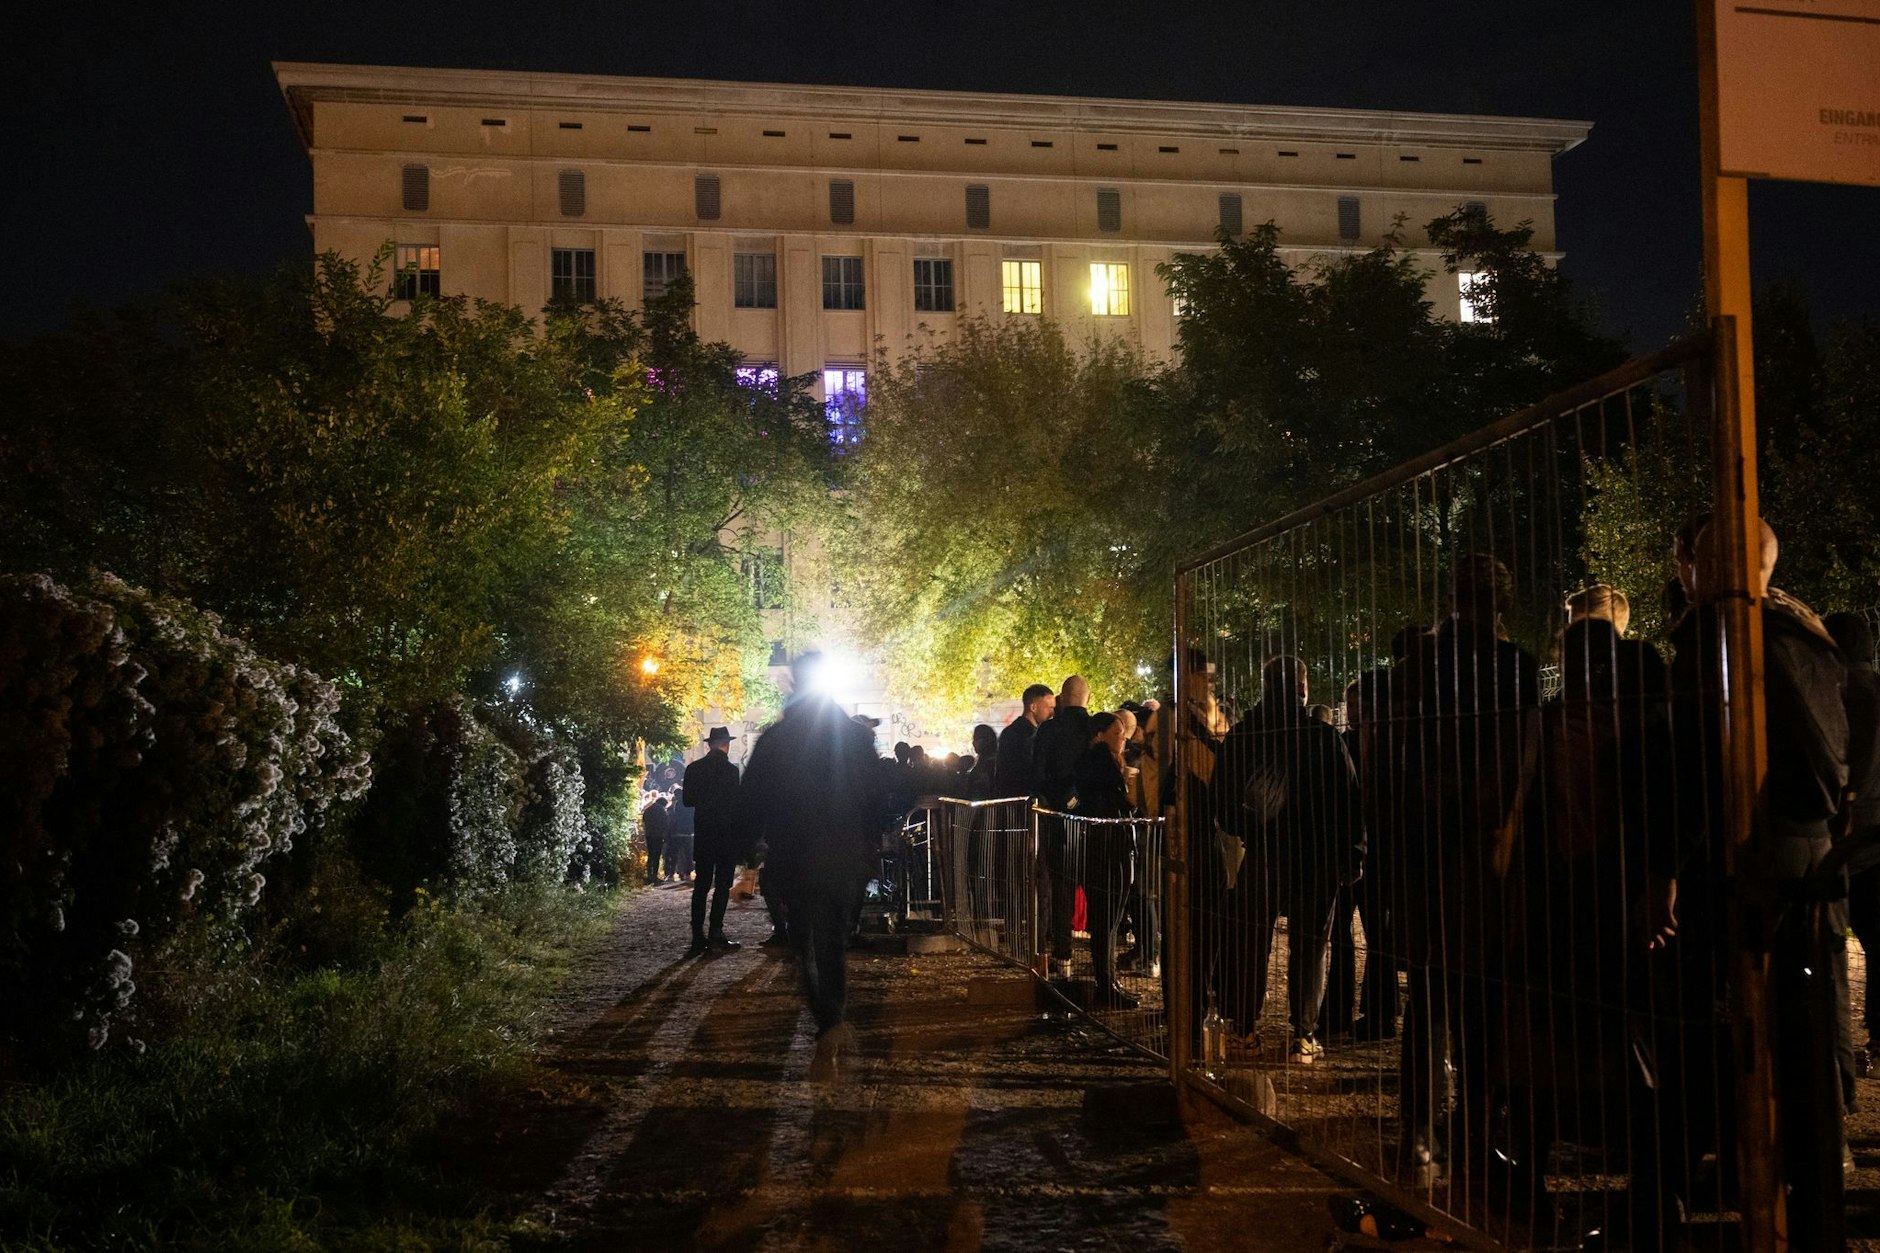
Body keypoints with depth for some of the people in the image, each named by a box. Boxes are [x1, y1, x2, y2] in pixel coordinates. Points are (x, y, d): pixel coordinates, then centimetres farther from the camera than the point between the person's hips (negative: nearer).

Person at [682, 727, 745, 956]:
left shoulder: (694, 769, 2)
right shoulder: (730, 770, -12)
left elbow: (687, 800, 7)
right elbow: (735, 804, -12)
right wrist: (742, 838, -4)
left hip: (703, 833, 4)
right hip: (727, 834, -4)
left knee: (701, 885, 7)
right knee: (722, 885, 0)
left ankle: (698, 938, 4)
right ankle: (715, 935, -4)